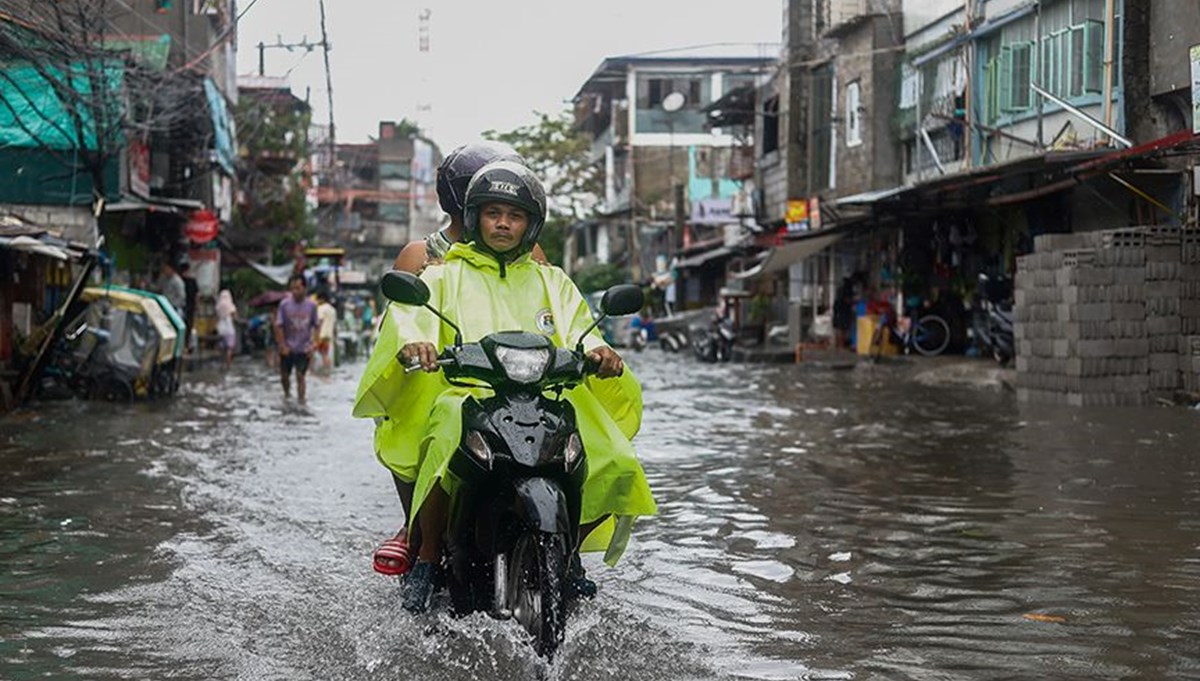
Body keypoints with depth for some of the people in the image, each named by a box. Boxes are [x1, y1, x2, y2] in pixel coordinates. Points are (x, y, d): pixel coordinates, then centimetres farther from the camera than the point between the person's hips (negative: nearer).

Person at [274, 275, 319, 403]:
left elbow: (316, 326, 2)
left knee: (300, 376, -6)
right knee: (284, 375, 11)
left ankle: (301, 401, 0)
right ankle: (287, 394, 38)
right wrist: (282, 345, -10)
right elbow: (279, 326, -6)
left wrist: (313, 345, -6)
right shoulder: (284, 304, -9)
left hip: (304, 349, -1)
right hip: (288, 348, 1)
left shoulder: (311, 305, -6)